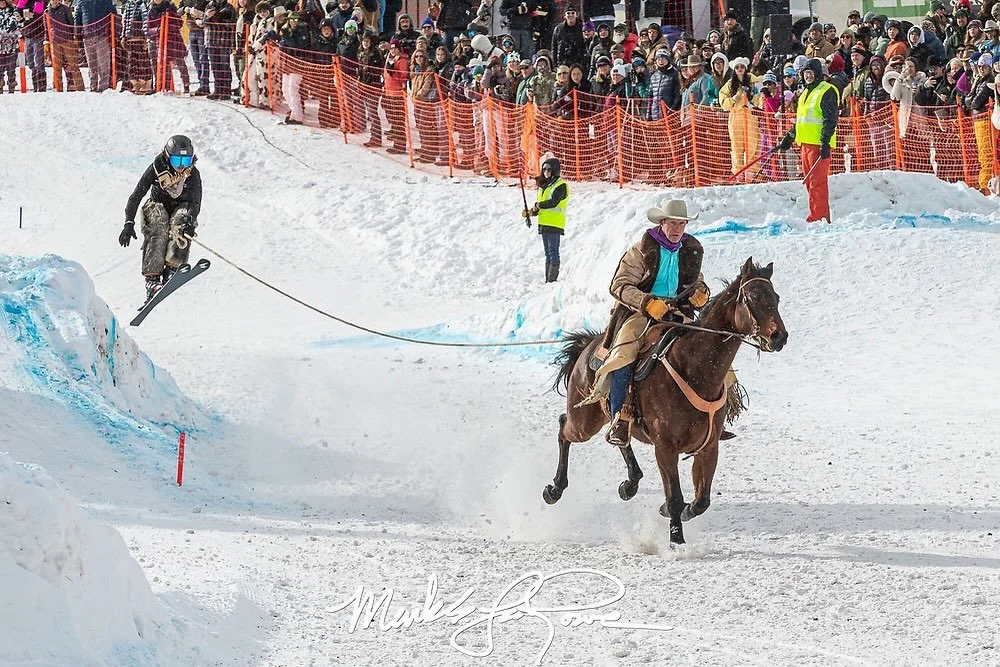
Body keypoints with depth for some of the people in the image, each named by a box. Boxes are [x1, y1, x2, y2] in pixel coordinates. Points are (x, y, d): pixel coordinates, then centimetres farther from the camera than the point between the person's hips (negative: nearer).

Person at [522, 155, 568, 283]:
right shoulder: (544, 185, 20)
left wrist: (539, 205, -21)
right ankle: (548, 279, 13)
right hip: (544, 224, 9)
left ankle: (553, 279, -13)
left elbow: (554, 202, -21)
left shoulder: (561, 185, -7)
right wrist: (531, 212, 8)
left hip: (555, 224, -9)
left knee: (553, 252, -10)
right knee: (548, 253, 10)